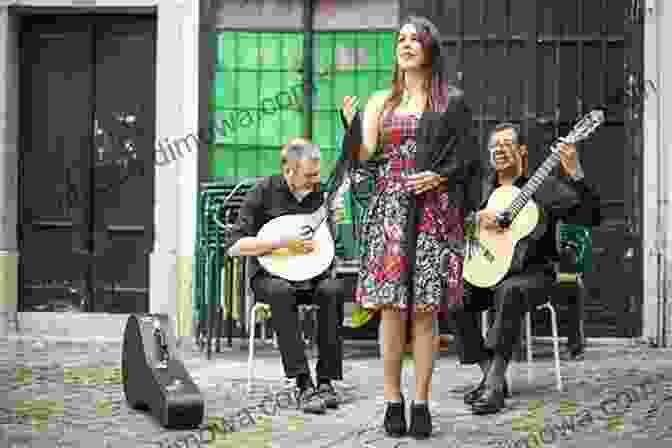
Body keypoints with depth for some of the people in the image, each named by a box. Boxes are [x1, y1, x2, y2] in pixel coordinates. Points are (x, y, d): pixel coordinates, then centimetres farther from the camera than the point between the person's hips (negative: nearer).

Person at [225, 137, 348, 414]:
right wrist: (281, 242, -18)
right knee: (282, 292, -38)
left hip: (312, 274, 3)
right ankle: (304, 385, -39)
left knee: (334, 289, -31)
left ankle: (326, 380, -27)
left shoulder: (323, 192, 6)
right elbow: (235, 246, -10)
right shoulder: (264, 193, -4)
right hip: (270, 274, -3)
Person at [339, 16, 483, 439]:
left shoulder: (451, 100, 8)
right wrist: (358, 116, -5)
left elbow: (467, 158, 4)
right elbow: (365, 156, 6)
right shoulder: (381, 100, 14)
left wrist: (441, 176, -12)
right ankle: (393, 400, 5)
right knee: (392, 308, -3)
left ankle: (421, 403, 4)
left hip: (434, 212, -2)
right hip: (389, 212, 2)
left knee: (424, 310, -3)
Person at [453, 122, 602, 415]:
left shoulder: (544, 187, 3)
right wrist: (477, 217, -14)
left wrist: (575, 176, -23)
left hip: (532, 273, -4)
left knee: (509, 292, -37)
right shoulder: (483, 187, 15)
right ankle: (490, 376, -14)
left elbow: (590, 217, -8)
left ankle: (494, 383, -37)